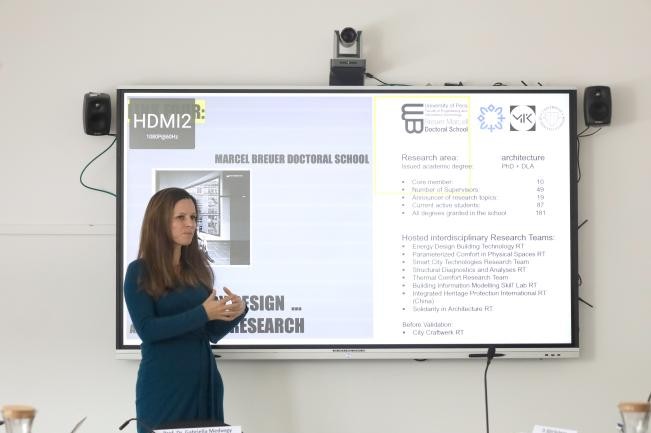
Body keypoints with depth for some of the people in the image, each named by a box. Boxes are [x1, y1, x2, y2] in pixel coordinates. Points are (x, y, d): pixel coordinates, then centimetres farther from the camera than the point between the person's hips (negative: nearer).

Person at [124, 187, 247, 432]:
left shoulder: (198, 269, 8)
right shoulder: (140, 272, -5)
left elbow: (212, 333, 11)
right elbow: (147, 329, -16)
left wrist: (236, 313, -8)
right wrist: (201, 314, -20)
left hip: (204, 383, 5)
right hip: (163, 385, -5)